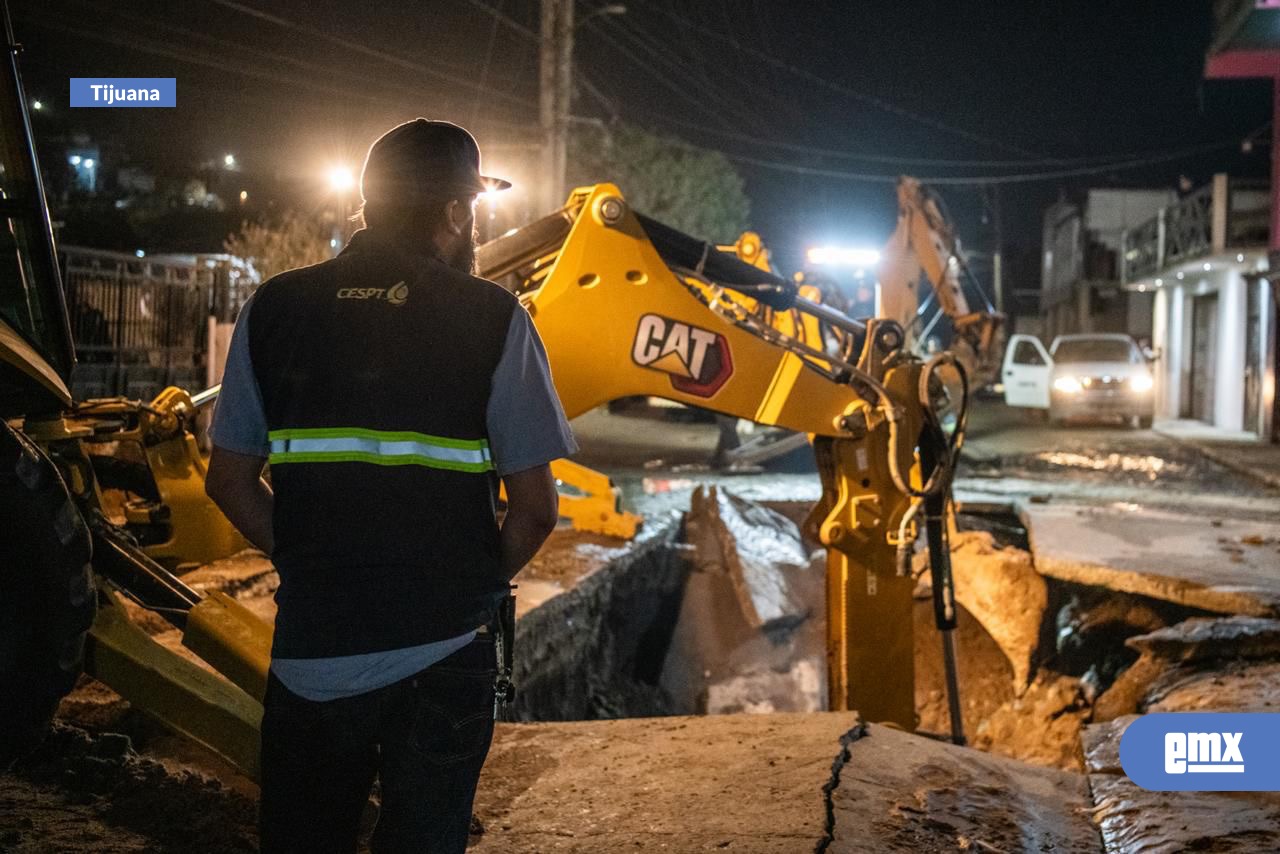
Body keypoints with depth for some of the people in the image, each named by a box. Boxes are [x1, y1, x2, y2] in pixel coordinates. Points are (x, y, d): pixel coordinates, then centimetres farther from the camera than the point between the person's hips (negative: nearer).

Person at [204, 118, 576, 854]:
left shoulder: (275, 308, 0)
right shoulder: (492, 318, -8)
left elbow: (229, 482, 3)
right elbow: (536, 507, -9)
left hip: (310, 650, 2)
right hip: (442, 651, -2)